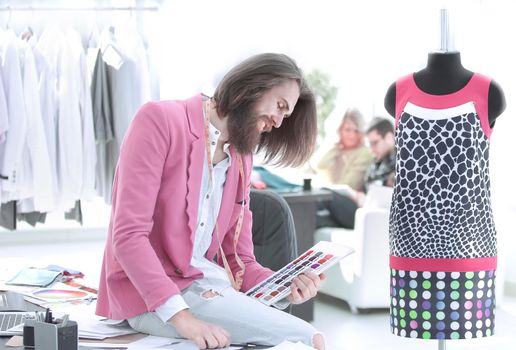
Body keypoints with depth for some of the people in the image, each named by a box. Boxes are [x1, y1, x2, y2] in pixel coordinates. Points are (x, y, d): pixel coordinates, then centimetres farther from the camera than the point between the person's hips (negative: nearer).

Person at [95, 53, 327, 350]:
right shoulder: (161, 120, -8)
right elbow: (128, 235, -17)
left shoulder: (242, 160, 15)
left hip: (209, 286, 7)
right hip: (151, 298, -7)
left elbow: (240, 258, 14)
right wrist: (180, 315, -28)